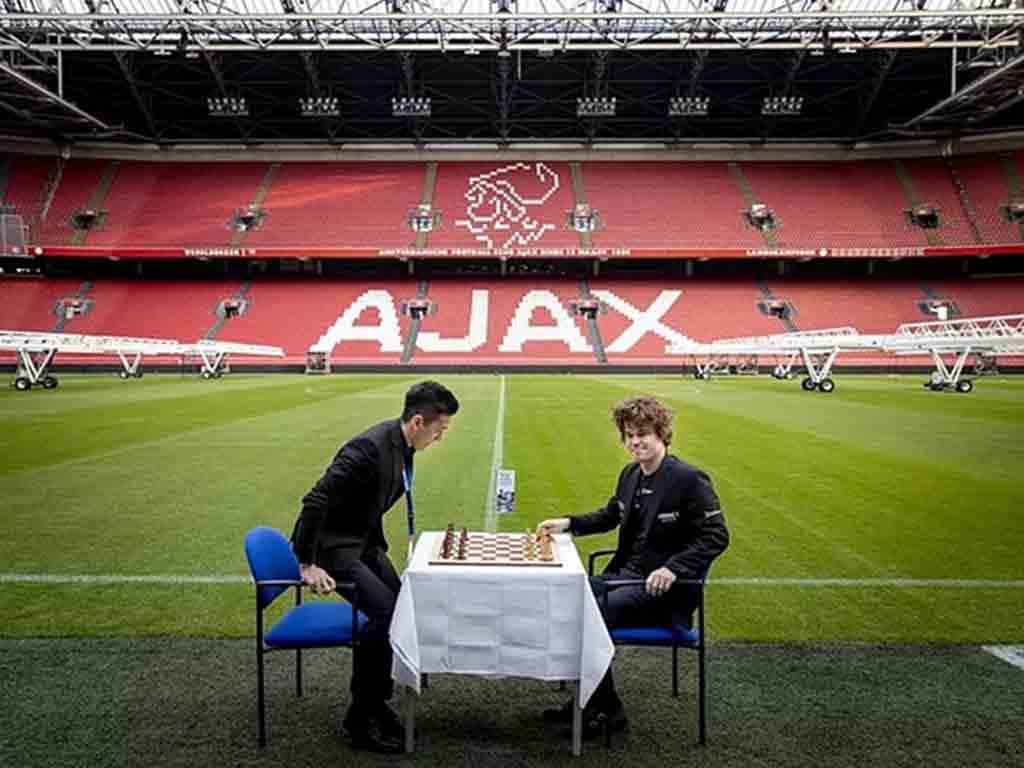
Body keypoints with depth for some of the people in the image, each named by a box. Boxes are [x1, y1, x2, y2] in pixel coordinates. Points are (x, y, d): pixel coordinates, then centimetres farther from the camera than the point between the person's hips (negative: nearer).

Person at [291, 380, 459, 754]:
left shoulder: (403, 444, 1)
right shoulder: (370, 448, -28)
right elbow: (316, 501, -28)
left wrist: (378, 545, 17)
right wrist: (307, 564, -24)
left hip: (364, 541, 9)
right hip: (333, 544, -9)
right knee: (385, 614, -19)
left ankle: (377, 701, 19)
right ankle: (360, 718, -3)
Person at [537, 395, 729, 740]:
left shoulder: (689, 480, -15)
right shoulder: (631, 474, 8)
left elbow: (716, 537, -17)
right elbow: (610, 515, 24)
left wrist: (672, 569, -28)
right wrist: (569, 523, 9)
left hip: (665, 589, -8)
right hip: (626, 575, 8)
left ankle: (606, 710, 0)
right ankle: (586, 700, 9)